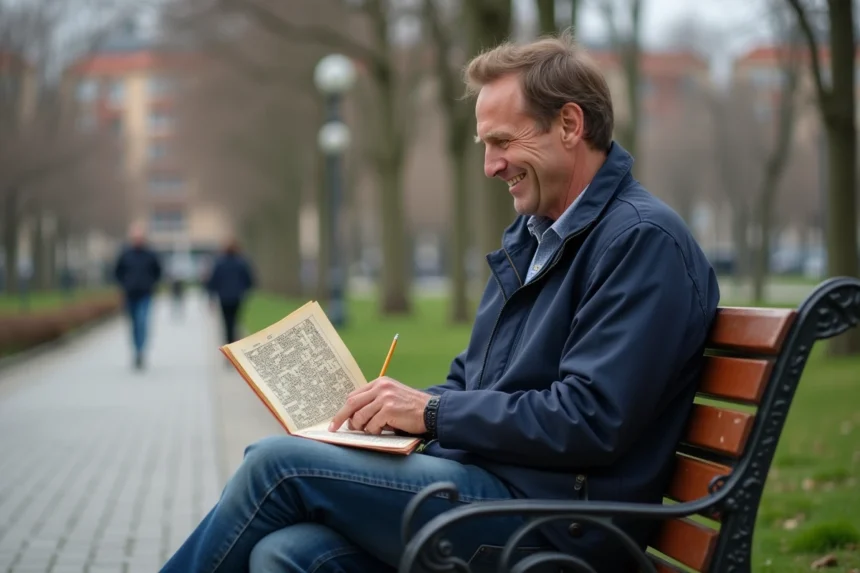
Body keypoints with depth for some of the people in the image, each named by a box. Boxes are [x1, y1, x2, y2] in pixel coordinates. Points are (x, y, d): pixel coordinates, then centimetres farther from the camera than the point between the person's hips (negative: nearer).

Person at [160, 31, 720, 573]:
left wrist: (431, 411, -13)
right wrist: (389, 410, 4)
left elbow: (590, 420, -19)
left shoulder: (644, 240, -11)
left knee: (279, 464, -15)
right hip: (479, 479, 8)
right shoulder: (532, 233, 19)